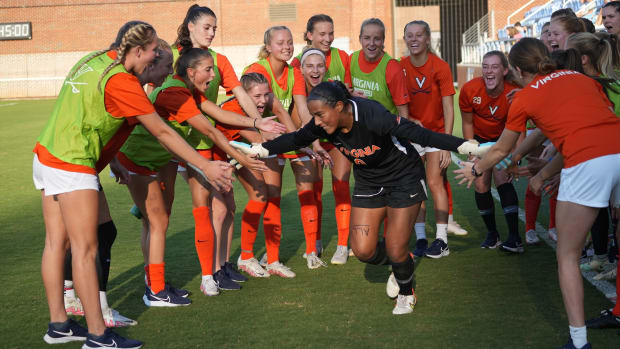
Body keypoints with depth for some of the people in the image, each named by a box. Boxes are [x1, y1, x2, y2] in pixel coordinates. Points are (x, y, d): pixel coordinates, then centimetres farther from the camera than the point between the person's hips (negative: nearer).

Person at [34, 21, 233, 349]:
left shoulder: (94, 60, 9)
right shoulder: (121, 81, -16)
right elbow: (162, 132, -12)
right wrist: (205, 166, -6)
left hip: (46, 155, 9)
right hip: (73, 165, -9)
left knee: (56, 242, 12)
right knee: (85, 248, -5)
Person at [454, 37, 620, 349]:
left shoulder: (524, 97, 15)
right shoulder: (583, 78, 26)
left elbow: (500, 151, 29)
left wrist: (475, 169, 48)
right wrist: (544, 175, 38)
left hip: (587, 165, -4)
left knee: (568, 256, 10)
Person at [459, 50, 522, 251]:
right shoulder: (469, 90, -23)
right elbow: (467, 123, -7)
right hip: (480, 139, 2)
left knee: (503, 180, -17)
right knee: (481, 186, -2)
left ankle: (514, 239, -17)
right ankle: (492, 233, 16)